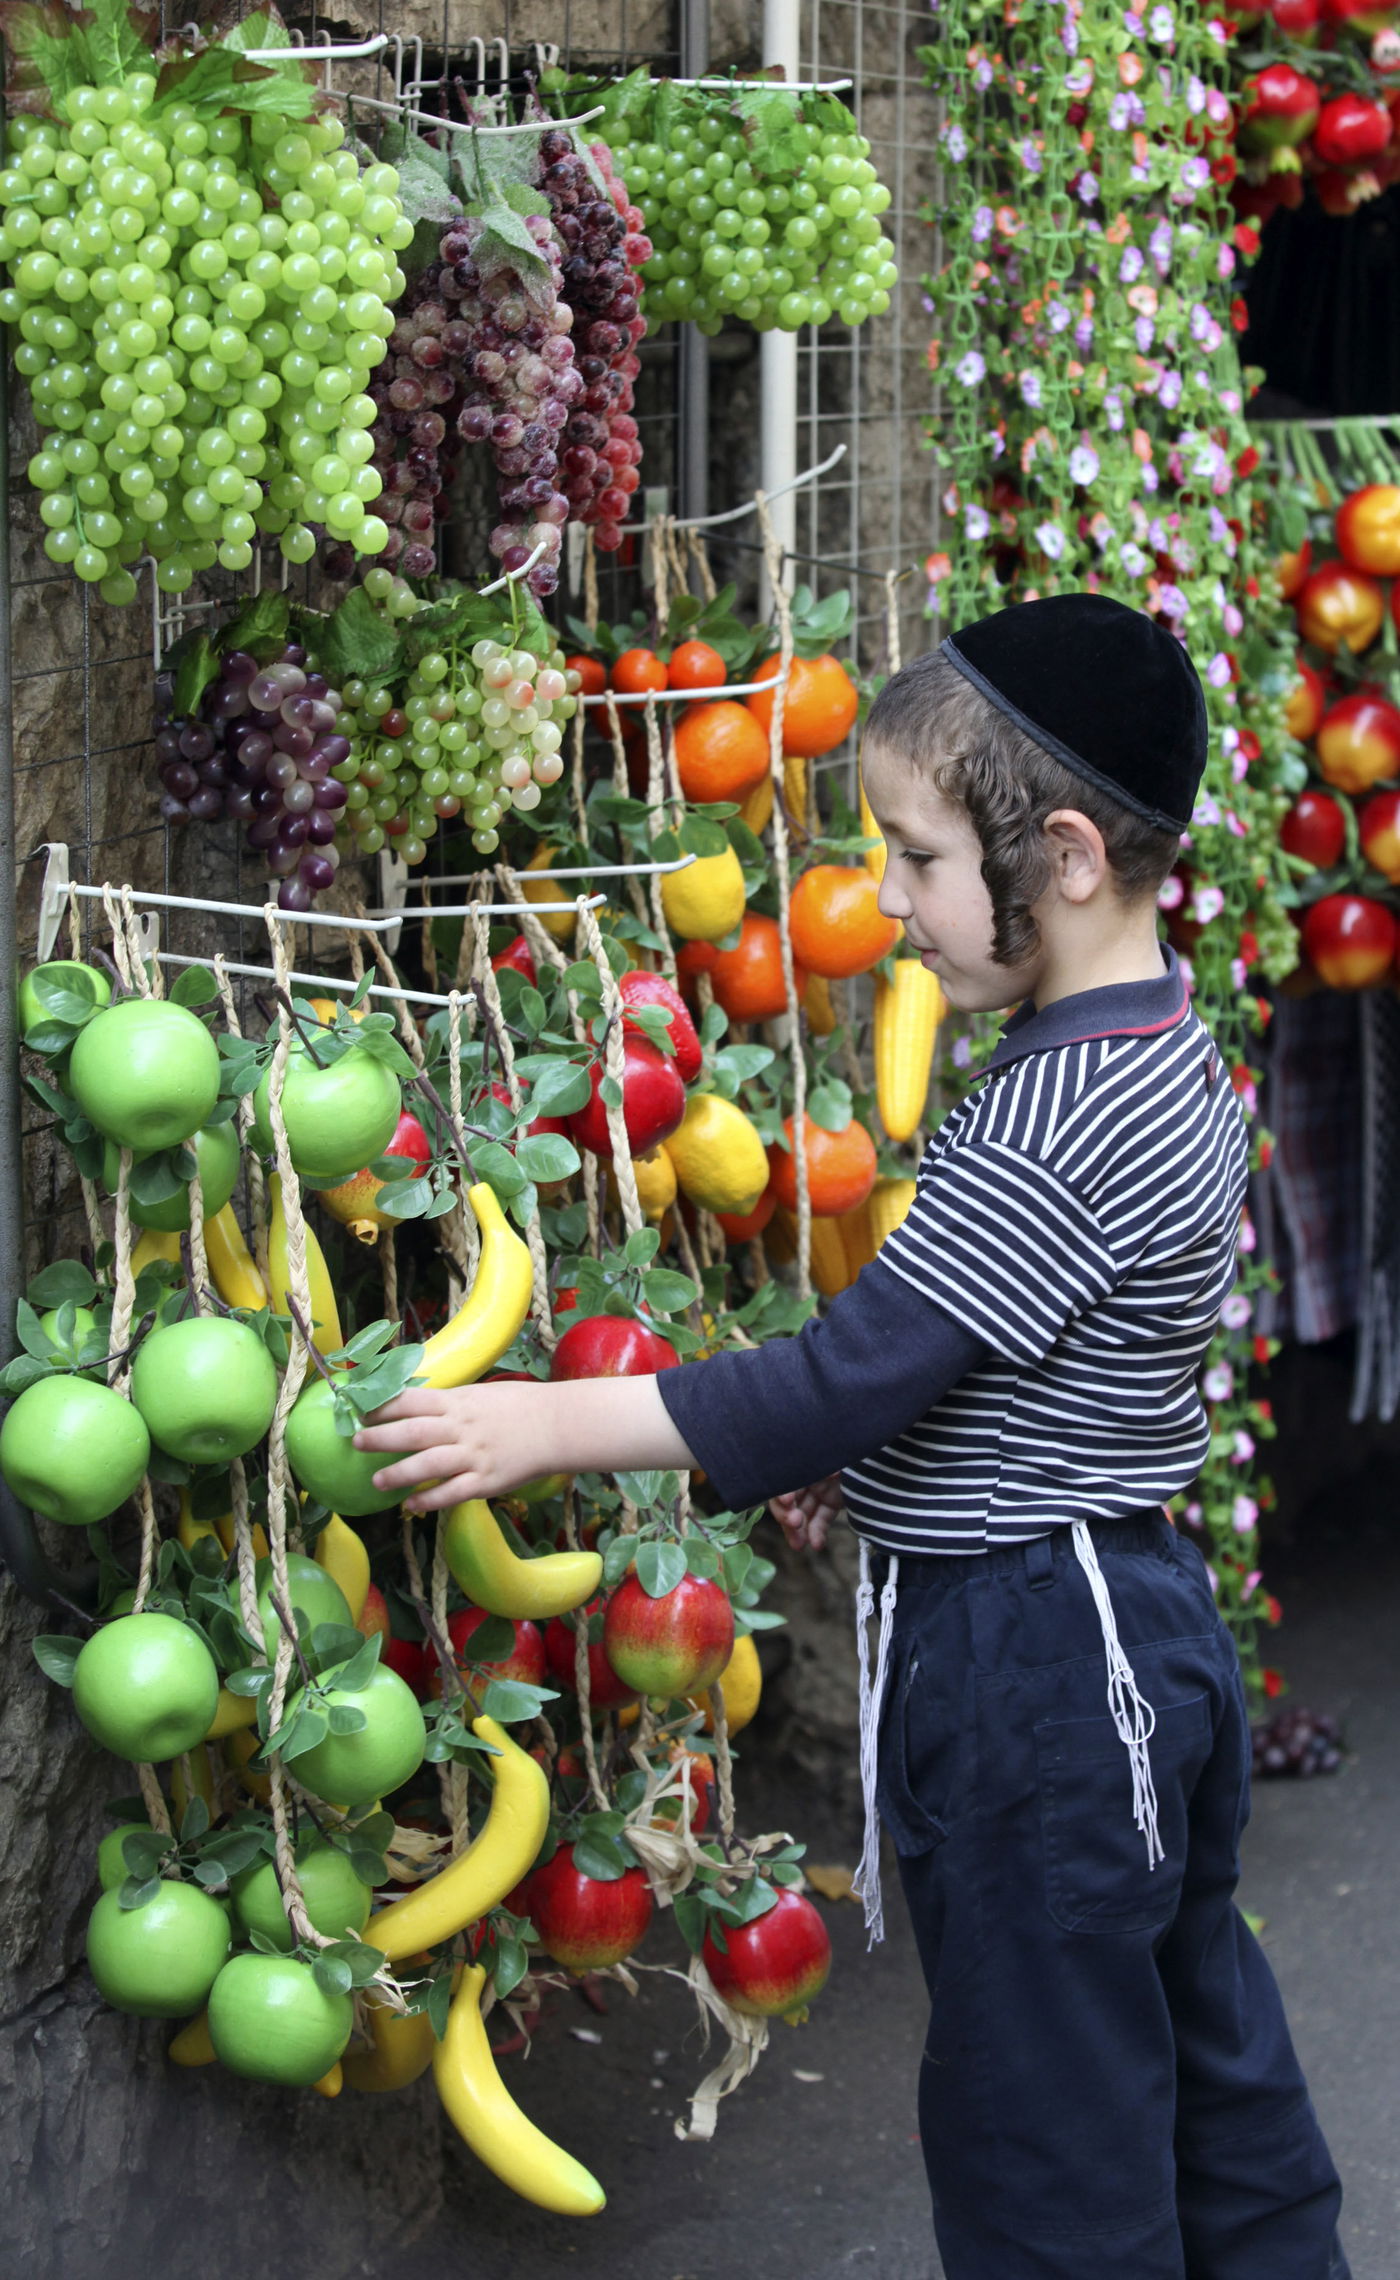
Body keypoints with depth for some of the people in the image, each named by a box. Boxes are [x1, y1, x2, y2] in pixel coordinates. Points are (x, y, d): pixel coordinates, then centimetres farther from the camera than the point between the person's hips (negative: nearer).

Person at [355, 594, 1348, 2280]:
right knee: (1200, 2042, 20)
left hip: (1029, 1662, -10)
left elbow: (843, 1381, -26)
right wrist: (859, 1456, 9)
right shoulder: (1160, 1053, 7)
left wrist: (541, 1425, -21)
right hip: (1138, 1610, 10)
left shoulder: (1062, 1122, -25)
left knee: (1044, 2126, 2)